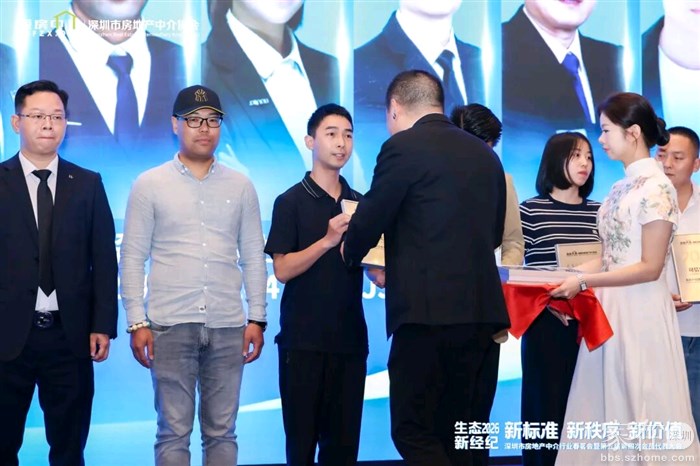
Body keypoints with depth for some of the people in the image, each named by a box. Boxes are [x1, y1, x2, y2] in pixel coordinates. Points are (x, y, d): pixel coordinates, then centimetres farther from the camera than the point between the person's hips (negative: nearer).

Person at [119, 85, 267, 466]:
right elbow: (132, 258, 2)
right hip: (170, 325, -2)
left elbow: (253, 258, 10)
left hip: (228, 326, 2)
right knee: (173, 432, 1)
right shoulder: (149, 185, 3)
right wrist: (136, 322, -5)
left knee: (221, 432, 6)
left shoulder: (241, 187, 9)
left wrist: (257, 318, 4)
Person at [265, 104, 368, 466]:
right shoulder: (291, 201, -2)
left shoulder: (360, 204, 11)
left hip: (350, 338, 4)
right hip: (303, 339, -4)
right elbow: (282, 270, -9)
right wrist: (327, 241, -21)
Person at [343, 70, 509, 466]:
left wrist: (351, 256, 20)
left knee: (415, 433, -2)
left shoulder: (403, 147, -5)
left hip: (430, 312, -7)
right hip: (484, 310, 7)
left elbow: (367, 224, -3)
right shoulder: (486, 154, 15)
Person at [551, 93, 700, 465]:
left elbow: (650, 267, -16)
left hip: (639, 313, -8)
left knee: (639, 408, -1)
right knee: (605, 407, 8)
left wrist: (584, 282, -17)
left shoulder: (656, 187, -13)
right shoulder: (621, 189, 12)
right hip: (610, 309, 8)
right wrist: (567, 277, 1)